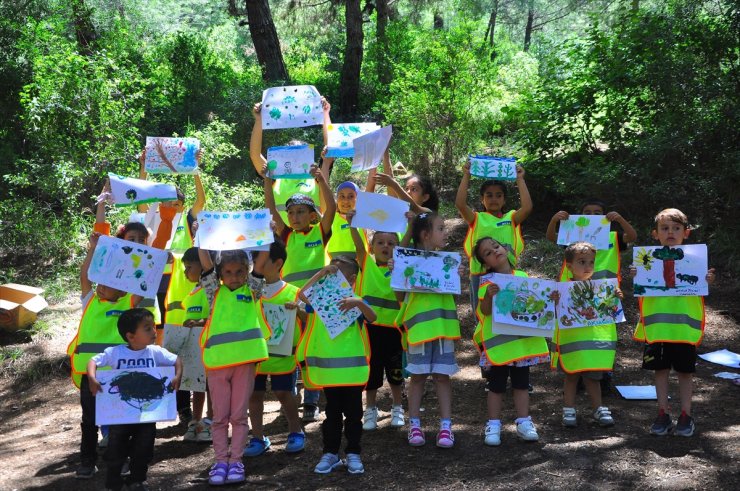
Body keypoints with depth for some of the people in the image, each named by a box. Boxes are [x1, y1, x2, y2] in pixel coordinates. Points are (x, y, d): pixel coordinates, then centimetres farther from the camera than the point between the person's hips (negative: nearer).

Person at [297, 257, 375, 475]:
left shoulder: (356, 303, -4)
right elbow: (302, 294, -14)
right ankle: (330, 453, 19)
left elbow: (372, 317, -23)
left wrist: (358, 302, -42)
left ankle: (353, 454, 17)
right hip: (328, 371, 2)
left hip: (353, 370, -2)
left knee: (353, 413, 8)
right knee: (332, 414, 12)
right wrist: (321, 273, -18)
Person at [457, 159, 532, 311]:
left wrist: (520, 179, -9)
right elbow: (460, 204, -13)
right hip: (480, 275, -1)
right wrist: (466, 176, -12)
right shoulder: (477, 219, 4)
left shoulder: (511, 218, 6)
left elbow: (527, 207, -12)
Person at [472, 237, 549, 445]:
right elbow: (485, 310, -15)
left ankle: (523, 422, 21)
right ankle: (493, 424, 13)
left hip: (522, 338, 3)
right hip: (497, 341, -3)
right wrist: (489, 295, -33)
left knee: (521, 382, 12)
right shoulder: (488, 283, -6)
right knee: (496, 385, 6)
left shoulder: (523, 277, 5)